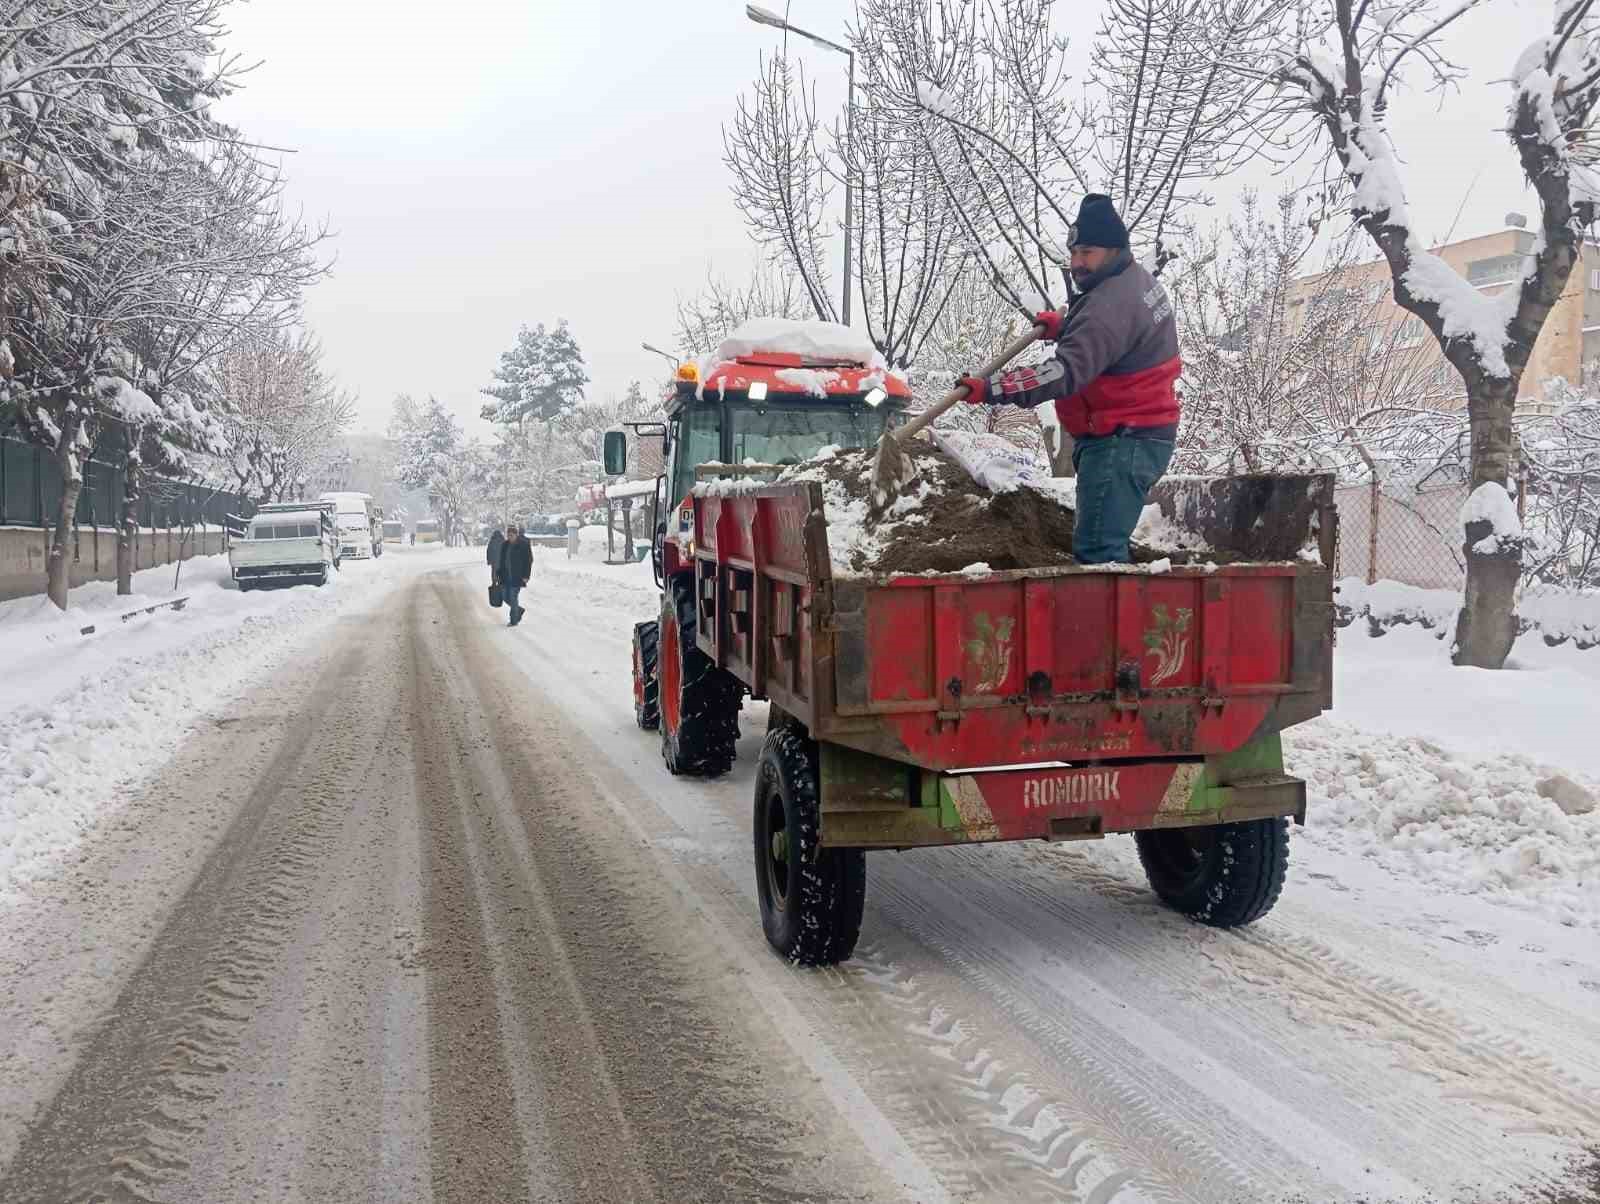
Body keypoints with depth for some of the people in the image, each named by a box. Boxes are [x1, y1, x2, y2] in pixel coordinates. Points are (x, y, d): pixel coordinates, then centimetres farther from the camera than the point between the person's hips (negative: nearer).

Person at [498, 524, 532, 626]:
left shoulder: (524, 545, -8)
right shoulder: (505, 545, 10)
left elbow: (529, 561, -8)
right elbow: (502, 561, 16)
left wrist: (526, 576, -14)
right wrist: (500, 575, 13)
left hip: (517, 577, -6)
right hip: (506, 577, 6)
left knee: (513, 597, -7)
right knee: (506, 598, 8)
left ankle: (514, 620, 4)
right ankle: (519, 610, 32)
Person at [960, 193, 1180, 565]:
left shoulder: (1113, 302, -22)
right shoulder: (1134, 280, 12)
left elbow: (1067, 372, -32)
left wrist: (991, 389, -34)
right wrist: (1064, 326, 13)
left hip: (1121, 443, -11)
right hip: (1138, 436, 11)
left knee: (1096, 551, -14)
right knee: (1106, 546, 15)